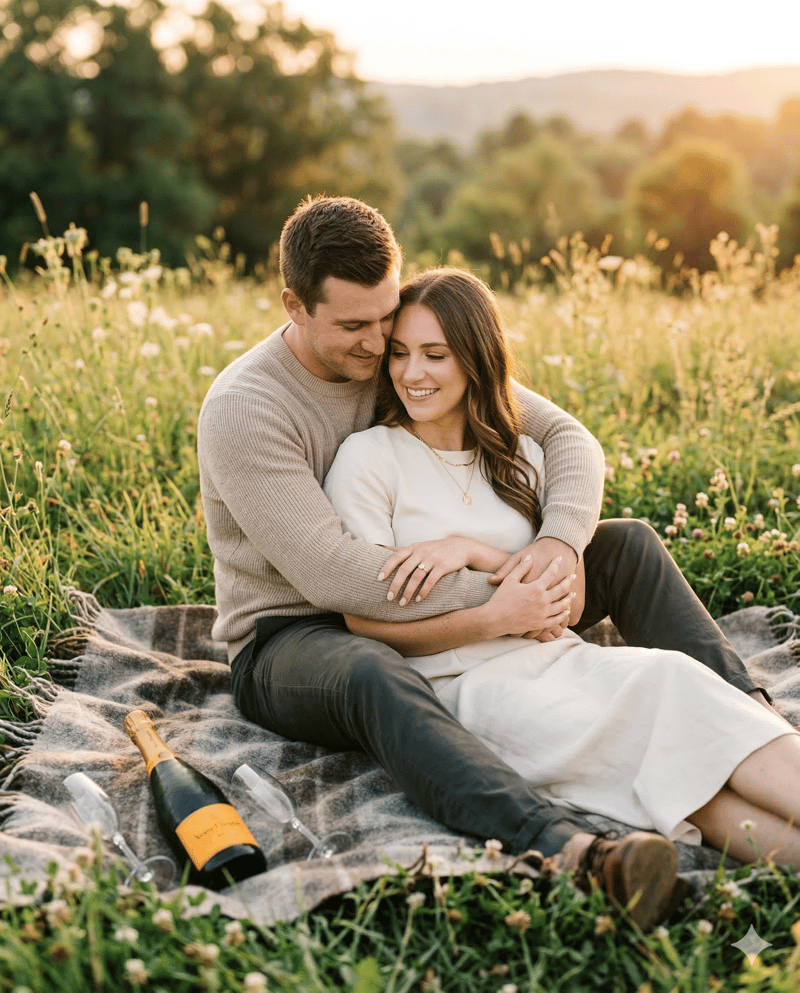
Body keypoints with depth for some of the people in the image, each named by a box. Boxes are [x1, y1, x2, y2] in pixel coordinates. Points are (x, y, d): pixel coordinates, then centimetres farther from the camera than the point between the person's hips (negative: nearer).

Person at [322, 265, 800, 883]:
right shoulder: (369, 457, -1)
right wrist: (499, 616, -18)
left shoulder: (521, 459, 13)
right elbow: (368, 623, -6)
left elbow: (568, 601, 4)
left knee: (673, 678, -27)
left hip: (554, 658, 4)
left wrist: (470, 550, -13)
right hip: (460, 680, -4)